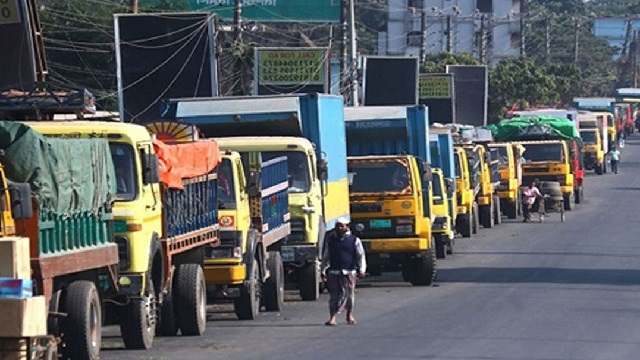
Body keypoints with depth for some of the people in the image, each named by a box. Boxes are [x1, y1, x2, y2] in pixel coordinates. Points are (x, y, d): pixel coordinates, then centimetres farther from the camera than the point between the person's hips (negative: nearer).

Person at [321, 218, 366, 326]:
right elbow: (326, 257, 16)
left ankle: (350, 315, 21)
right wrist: (323, 271, 11)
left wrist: (362, 269, -6)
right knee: (334, 295, -4)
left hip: (349, 272, -1)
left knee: (349, 294, 4)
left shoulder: (354, 240, 5)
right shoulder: (330, 240, 11)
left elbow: (360, 256, 5)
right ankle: (332, 317, -8)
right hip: (333, 272, 1)